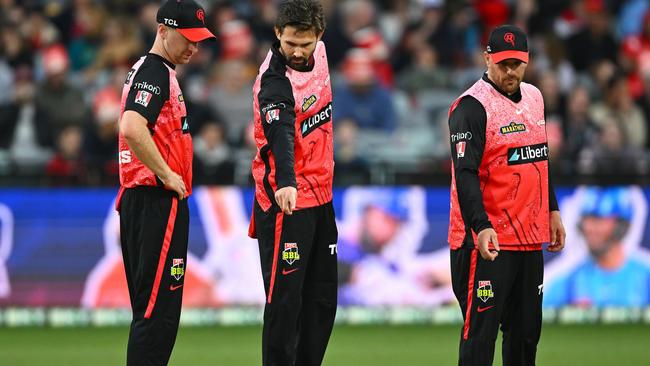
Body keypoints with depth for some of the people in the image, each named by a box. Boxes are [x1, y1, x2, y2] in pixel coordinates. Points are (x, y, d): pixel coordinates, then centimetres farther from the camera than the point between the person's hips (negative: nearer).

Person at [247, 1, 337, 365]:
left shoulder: (318, 52, 1)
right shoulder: (275, 82, -23)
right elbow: (280, 134, -40)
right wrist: (285, 183, -56)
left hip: (321, 197, 8)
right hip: (287, 201, -8)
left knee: (323, 299, 12)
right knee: (285, 300, -8)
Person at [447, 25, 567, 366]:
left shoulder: (533, 97, 13)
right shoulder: (473, 106, -13)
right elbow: (465, 173, -21)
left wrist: (552, 210, 22)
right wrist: (481, 227, -31)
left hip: (530, 237, 8)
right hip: (487, 241, -8)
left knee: (527, 330, 13)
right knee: (480, 334, -8)